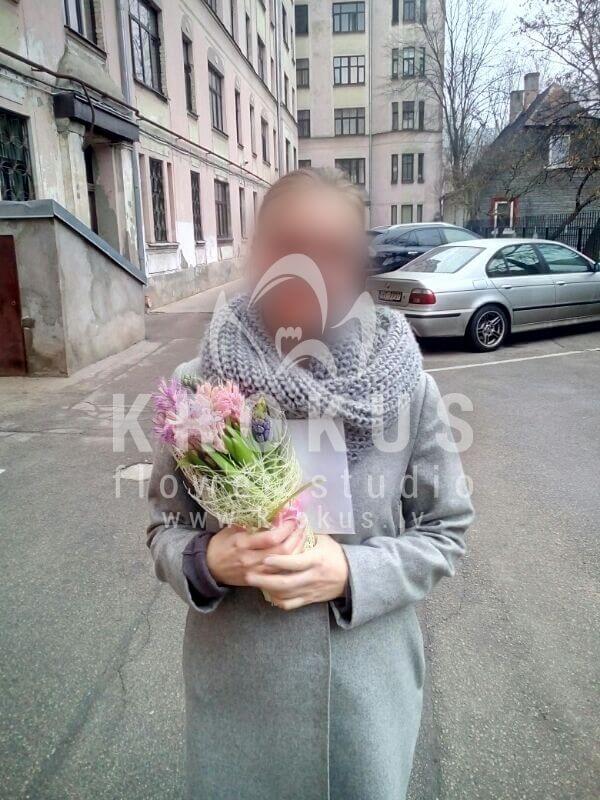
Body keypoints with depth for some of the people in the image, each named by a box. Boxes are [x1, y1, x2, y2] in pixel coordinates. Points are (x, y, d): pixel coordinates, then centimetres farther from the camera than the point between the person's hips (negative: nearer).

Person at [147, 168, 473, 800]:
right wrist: (207, 559, -22)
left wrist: (351, 572, -19)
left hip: (366, 686, 0)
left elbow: (445, 532, -4)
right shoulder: (198, 386, -13)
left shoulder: (408, 388, -14)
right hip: (234, 684, 1)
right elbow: (164, 525, -1)